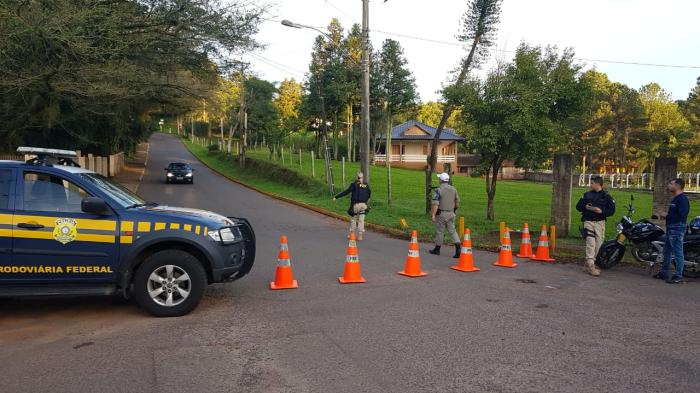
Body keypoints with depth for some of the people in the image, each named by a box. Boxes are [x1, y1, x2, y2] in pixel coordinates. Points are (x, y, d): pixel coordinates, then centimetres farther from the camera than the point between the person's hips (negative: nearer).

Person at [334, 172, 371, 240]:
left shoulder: (354, 184, -8)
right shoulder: (366, 185, 5)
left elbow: (346, 192, -14)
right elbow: (369, 193, 17)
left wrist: (336, 197, -12)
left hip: (355, 204, -3)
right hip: (363, 205, 3)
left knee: (353, 219, 12)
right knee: (361, 220, 8)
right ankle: (360, 236, 7)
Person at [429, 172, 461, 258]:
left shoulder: (439, 190, -11)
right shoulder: (453, 189, 7)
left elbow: (435, 203, -17)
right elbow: (457, 202, 12)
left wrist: (433, 214, -17)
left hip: (441, 213, -5)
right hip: (451, 213, 5)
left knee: (439, 231, 5)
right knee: (452, 230, 6)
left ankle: (437, 249, 17)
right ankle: (458, 247, -10)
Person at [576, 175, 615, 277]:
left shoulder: (606, 196, 4)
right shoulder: (587, 194, 12)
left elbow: (611, 210, 0)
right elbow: (578, 206, 14)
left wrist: (601, 211, -17)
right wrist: (586, 207, -6)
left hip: (600, 222, 0)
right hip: (588, 221, 0)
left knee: (598, 244, 4)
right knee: (590, 243, -11)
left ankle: (590, 263, 18)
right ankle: (590, 266, -15)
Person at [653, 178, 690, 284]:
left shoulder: (682, 199, -15)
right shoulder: (675, 198, 18)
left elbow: (681, 215, -24)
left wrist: (667, 216, -15)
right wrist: (665, 216, 6)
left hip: (677, 229, -11)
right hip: (671, 228, 11)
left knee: (678, 253, -6)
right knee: (666, 251, 16)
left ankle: (679, 276, -1)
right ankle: (664, 273, 26)